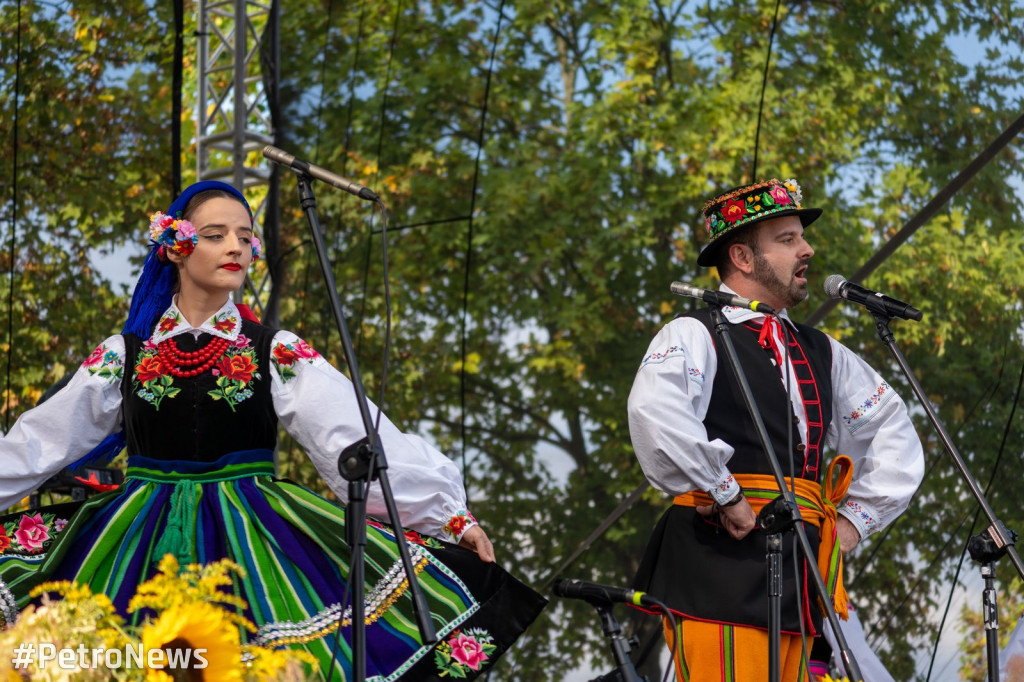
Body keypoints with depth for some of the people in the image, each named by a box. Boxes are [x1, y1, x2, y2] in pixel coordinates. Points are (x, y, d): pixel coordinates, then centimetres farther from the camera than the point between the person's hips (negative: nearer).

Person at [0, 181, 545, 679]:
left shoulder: (279, 355, 2)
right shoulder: (125, 355, 5)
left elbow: (361, 439, -4)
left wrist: (450, 514, -11)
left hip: (251, 543, 0)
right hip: (146, 545, 0)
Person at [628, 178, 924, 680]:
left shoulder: (821, 353, 21)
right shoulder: (695, 336, -1)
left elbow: (896, 437, 28)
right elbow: (656, 412, -23)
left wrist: (855, 518, 15)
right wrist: (723, 496, -18)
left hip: (799, 581, 7)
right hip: (720, 578, -7)